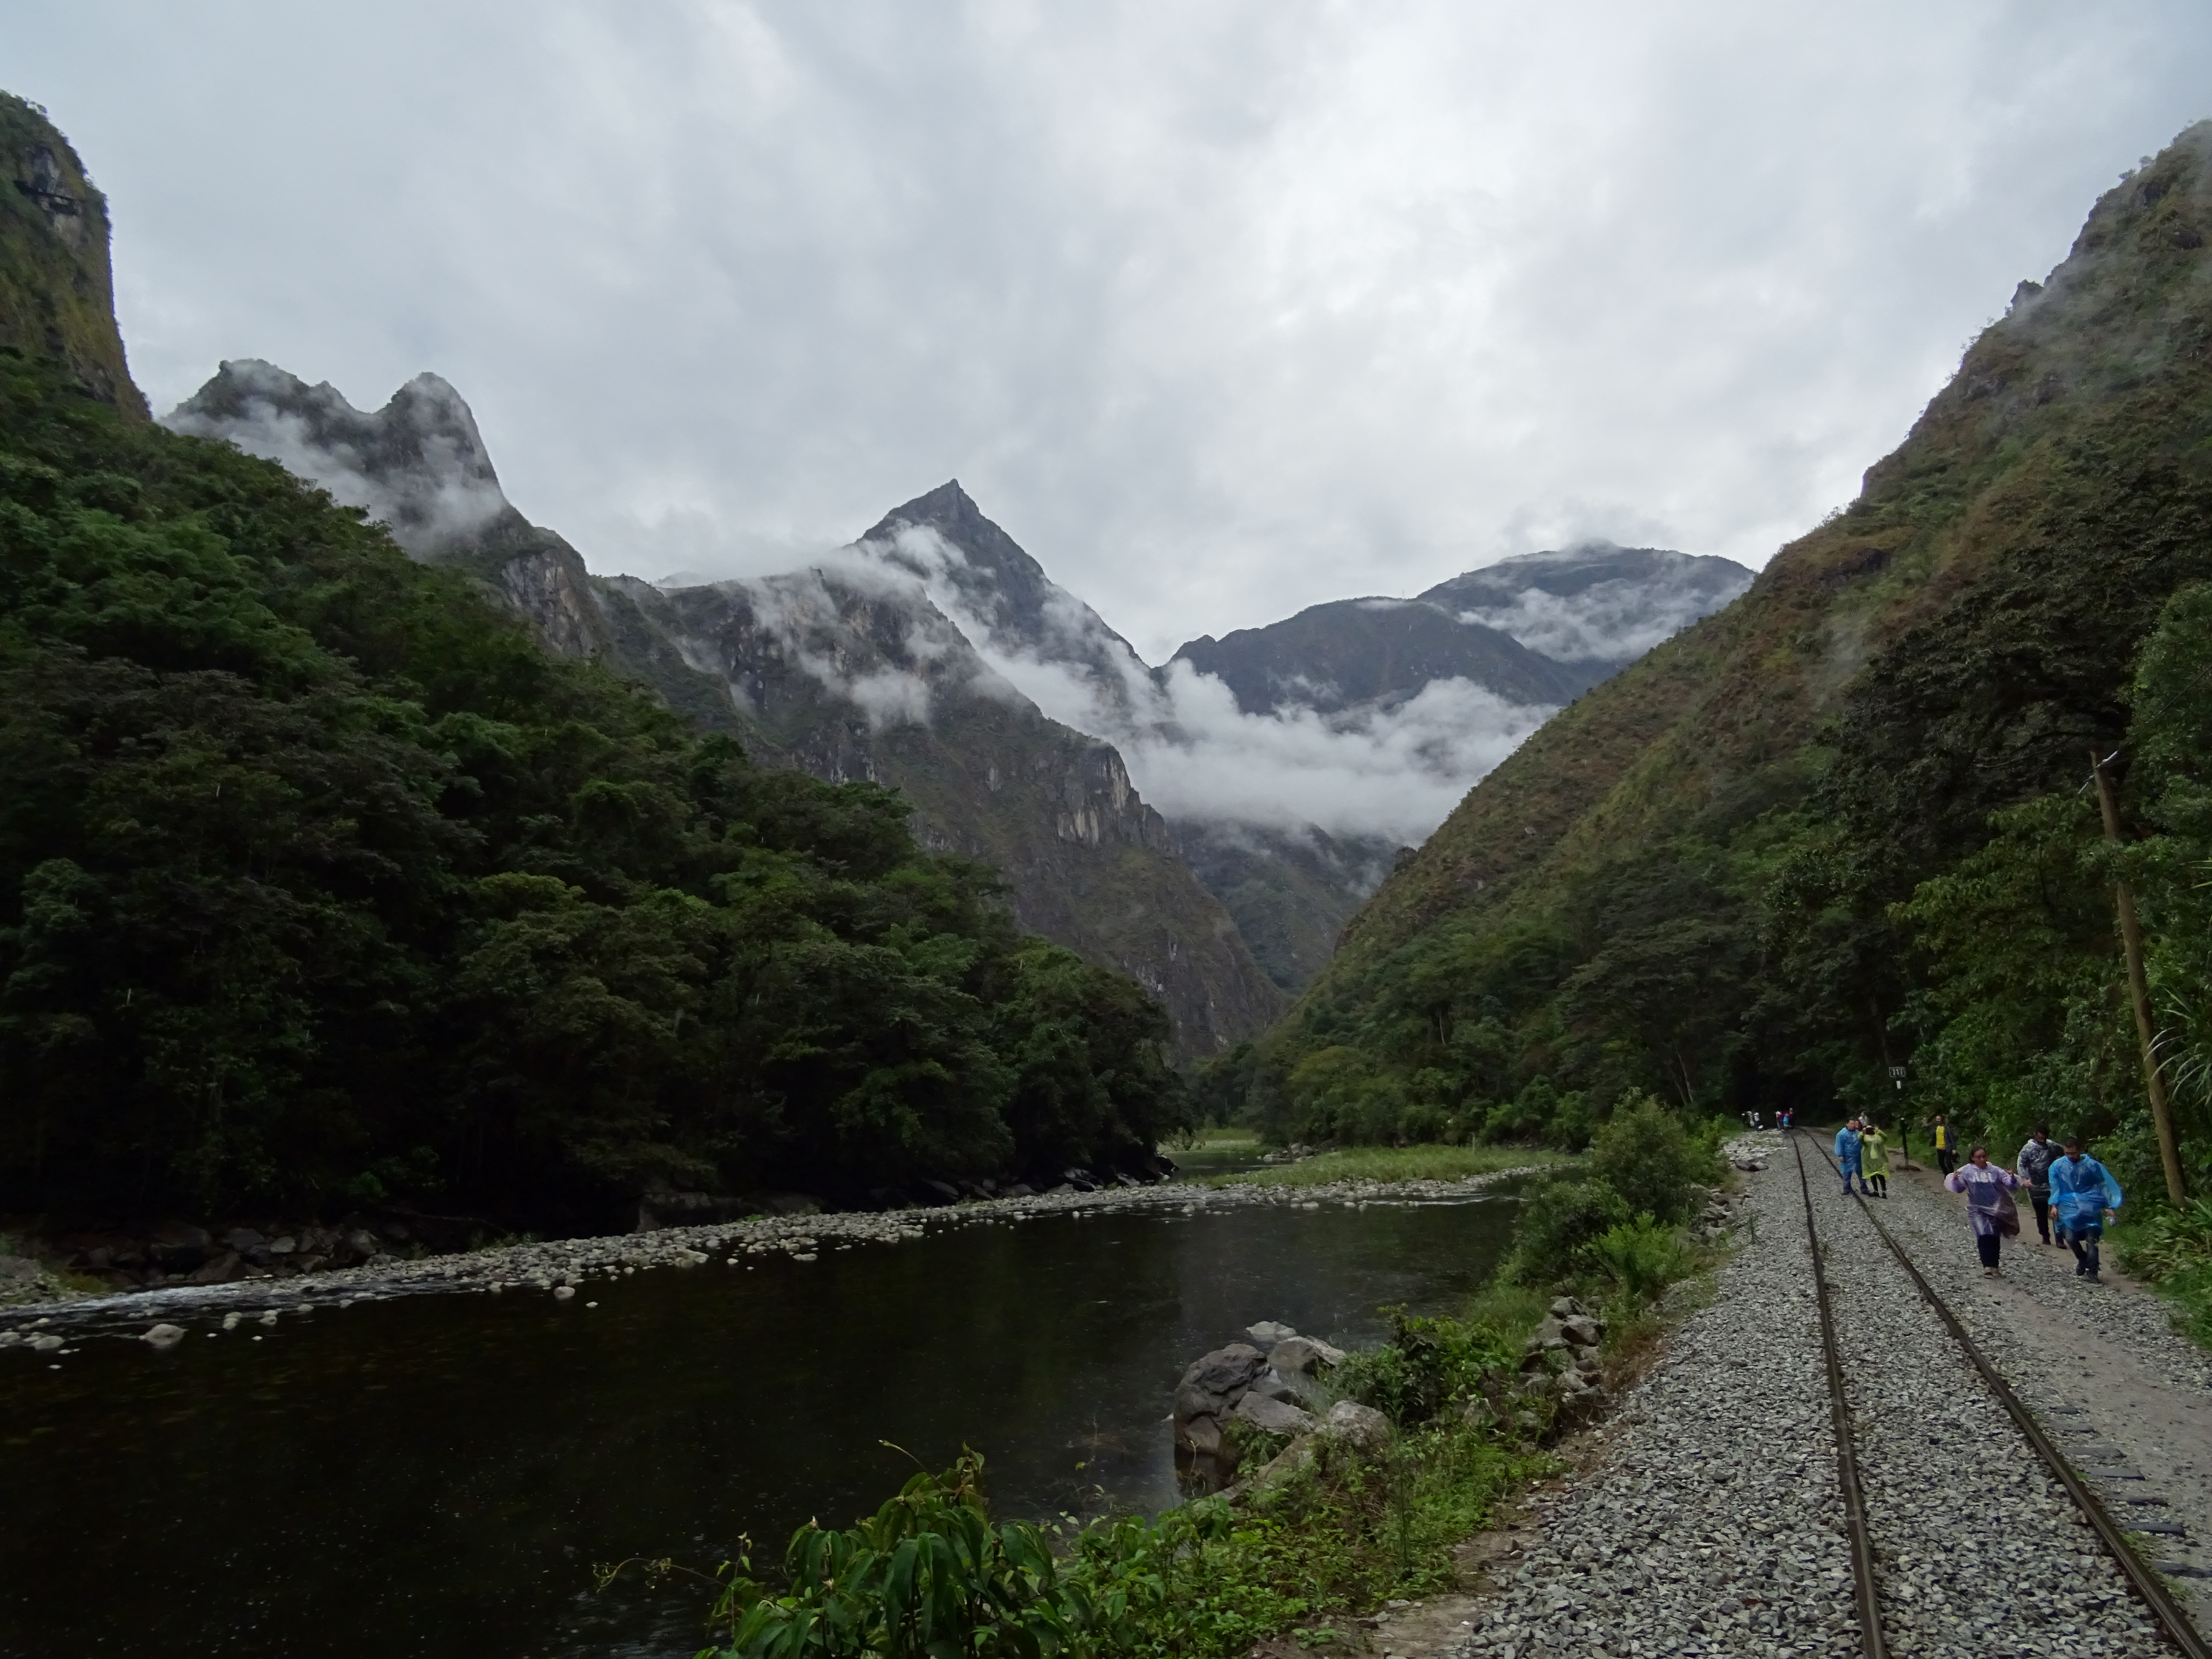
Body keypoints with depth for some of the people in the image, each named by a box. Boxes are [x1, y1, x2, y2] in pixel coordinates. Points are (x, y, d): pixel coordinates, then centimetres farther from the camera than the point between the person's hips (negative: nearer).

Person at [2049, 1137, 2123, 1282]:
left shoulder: (2092, 1165, -3)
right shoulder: (2058, 1166, 0)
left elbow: (2103, 1185, 5)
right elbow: (2055, 1187, 4)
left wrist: (2108, 1206, 1)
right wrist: (2054, 1205, -3)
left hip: (2090, 1206, -1)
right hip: (2069, 1206, 1)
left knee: (2092, 1240, -4)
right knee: (2071, 1238, -5)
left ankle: (2092, 1273, 5)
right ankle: (2083, 1260, 25)